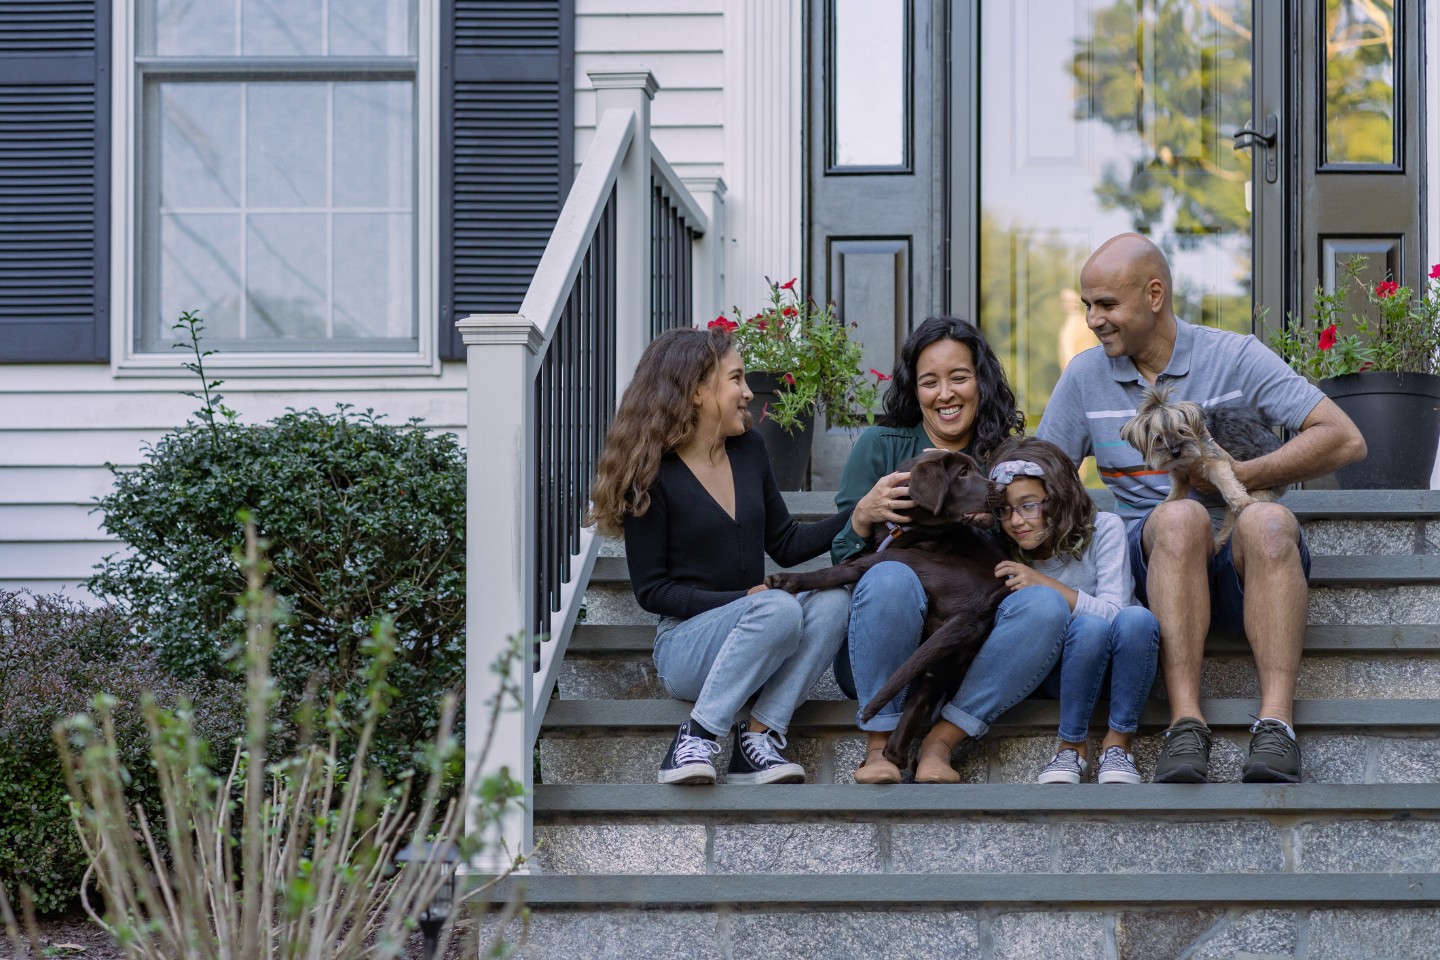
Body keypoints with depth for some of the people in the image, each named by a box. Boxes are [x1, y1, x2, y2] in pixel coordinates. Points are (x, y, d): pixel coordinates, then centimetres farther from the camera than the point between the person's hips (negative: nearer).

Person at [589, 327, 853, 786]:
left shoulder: (749, 449, 9)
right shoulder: (654, 474, -8)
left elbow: (785, 545, 16)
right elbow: (650, 589, -8)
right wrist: (742, 600, -17)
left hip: (754, 640, 6)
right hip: (684, 643, -6)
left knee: (832, 601, -24)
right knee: (779, 608, -34)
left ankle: (759, 737, -25)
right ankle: (696, 741, -27)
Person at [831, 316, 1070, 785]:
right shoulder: (880, 446, 5)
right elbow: (841, 561, 3)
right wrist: (863, 517, -19)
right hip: (881, 658, -2)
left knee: (1047, 606, -25)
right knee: (891, 579, -34)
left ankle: (940, 741, -22)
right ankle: (879, 746, -21)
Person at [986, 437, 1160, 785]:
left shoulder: (1103, 529, -10)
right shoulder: (1008, 558, -2)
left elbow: (1115, 612, -20)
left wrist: (1046, 584, -26)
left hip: (1121, 664, 0)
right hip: (1064, 672, 0)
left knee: (1138, 619, -35)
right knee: (1089, 625, -34)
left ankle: (1118, 743, -20)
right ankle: (1073, 746, -18)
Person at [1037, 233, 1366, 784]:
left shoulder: (1235, 357, 3)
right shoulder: (1085, 377, 13)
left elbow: (1345, 440, -4)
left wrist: (1237, 477, -12)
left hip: (1241, 569, -1)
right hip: (1150, 560, 1)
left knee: (1267, 521, -36)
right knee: (1180, 517, -35)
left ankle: (1276, 723, -45)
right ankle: (1185, 723, -44)